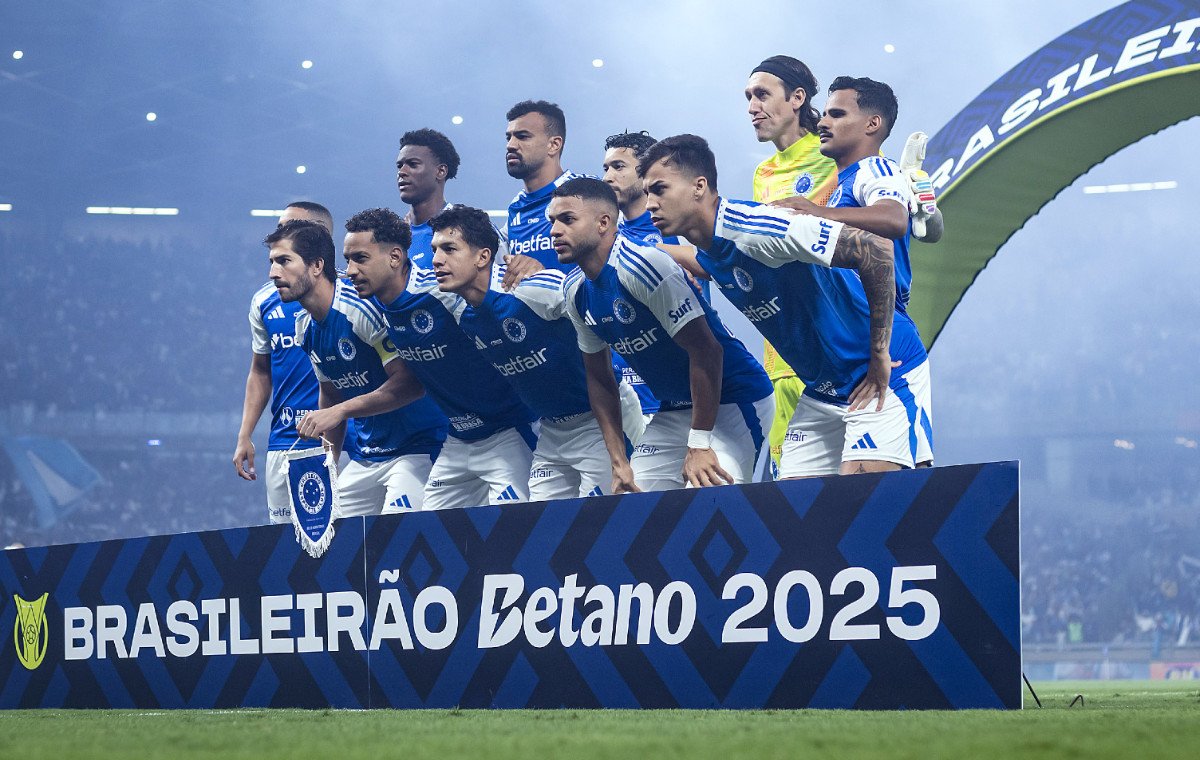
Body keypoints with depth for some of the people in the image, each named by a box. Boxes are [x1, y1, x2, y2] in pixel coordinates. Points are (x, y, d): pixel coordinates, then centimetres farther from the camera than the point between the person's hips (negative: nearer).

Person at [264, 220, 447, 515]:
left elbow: (411, 383, -25)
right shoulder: (305, 327, 7)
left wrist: (341, 411, -27)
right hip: (365, 455, 8)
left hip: (418, 447, -8)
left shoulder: (362, 307, -19)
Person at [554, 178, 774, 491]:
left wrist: (699, 445, -23)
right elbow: (598, 377, 14)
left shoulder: (639, 265, -22)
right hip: (672, 413, 8)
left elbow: (706, 351, -24)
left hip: (731, 402, -8)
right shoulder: (576, 290, 4)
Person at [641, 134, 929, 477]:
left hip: (884, 375, -9)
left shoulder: (751, 226, -24)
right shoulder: (706, 253, 4)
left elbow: (875, 248, -27)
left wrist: (880, 356, -22)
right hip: (822, 392, 9)